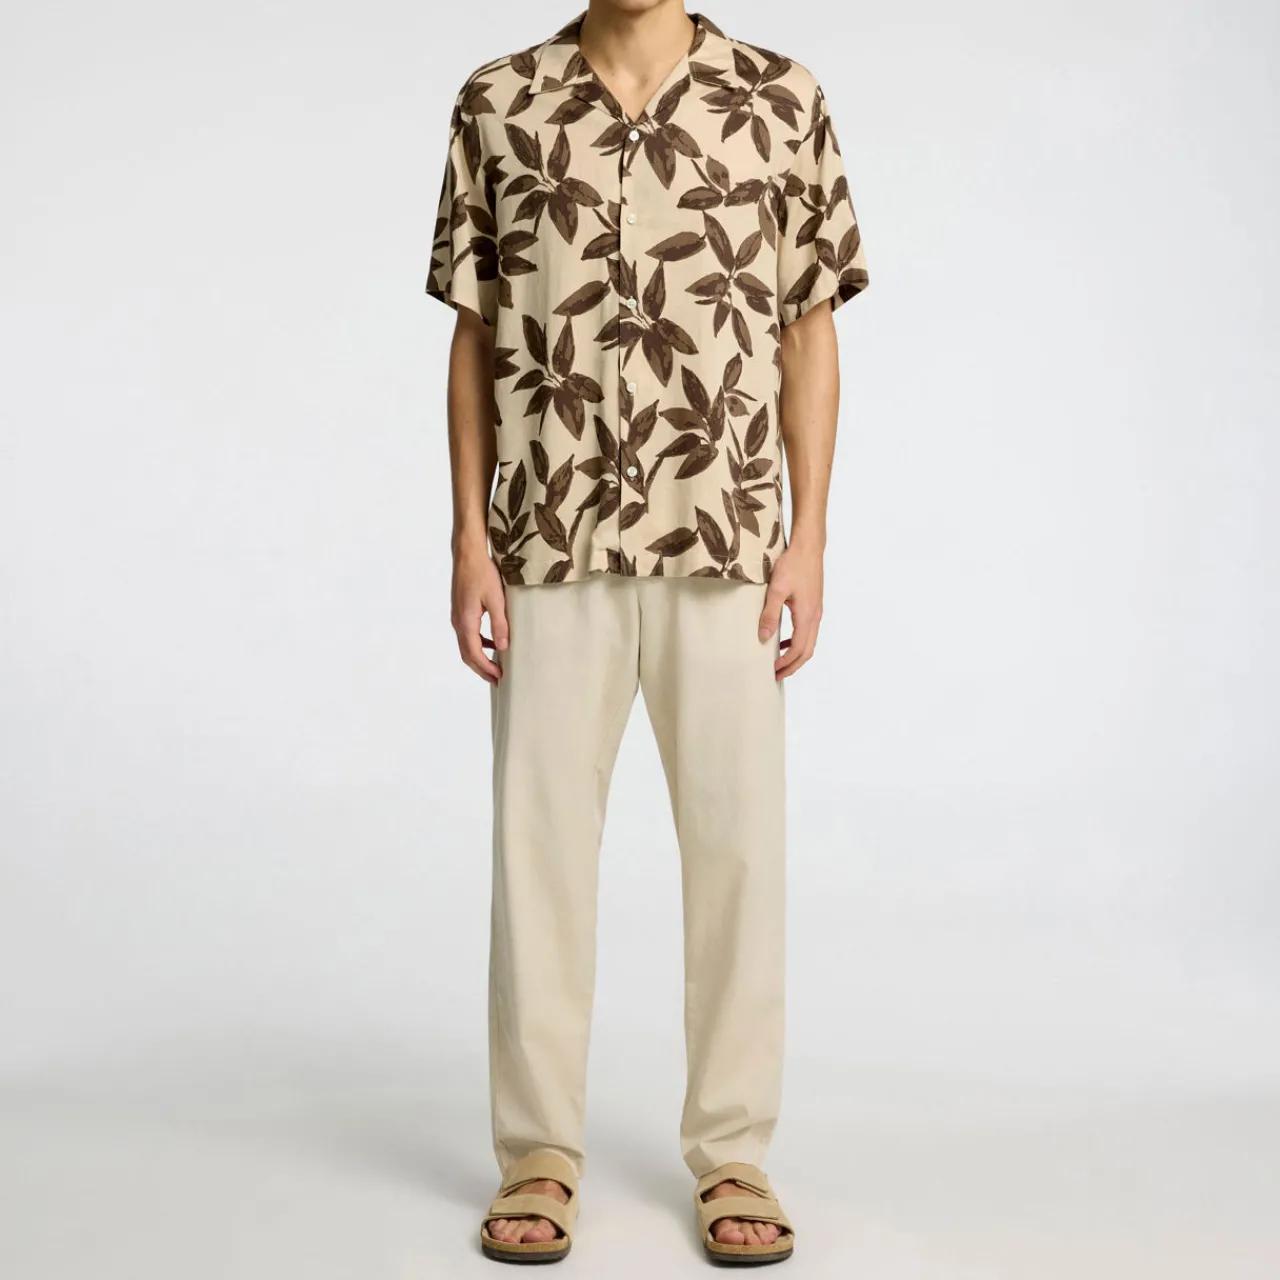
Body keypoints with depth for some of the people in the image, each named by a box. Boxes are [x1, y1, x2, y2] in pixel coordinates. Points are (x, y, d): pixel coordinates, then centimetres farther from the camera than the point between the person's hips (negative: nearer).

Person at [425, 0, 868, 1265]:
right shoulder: (497, 104, 5)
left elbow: (810, 334, 4)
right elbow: (475, 336, 6)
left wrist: (807, 537, -2)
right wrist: (469, 536, 0)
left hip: (724, 541, 0)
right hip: (552, 543, 1)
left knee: (735, 841, 4)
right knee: (541, 839, 5)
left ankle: (733, 1152, 18)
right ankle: (537, 1151, 18)